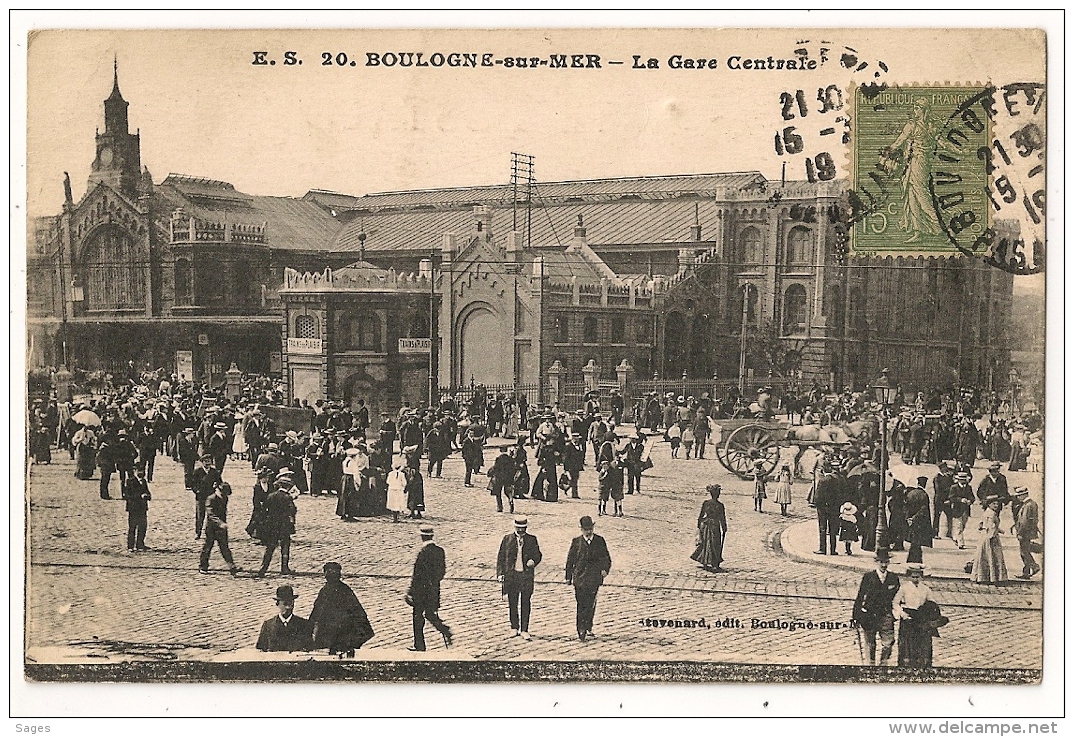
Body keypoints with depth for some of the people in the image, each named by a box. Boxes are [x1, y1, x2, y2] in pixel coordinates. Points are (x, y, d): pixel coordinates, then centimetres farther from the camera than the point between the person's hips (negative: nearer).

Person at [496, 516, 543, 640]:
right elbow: (501, 557, 5)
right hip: (511, 575, 0)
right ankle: (514, 628, 20)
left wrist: (533, 561, -11)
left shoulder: (532, 540, 5)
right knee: (512, 604, 7)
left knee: (525, 604, 0)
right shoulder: (507, 539, 4)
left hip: (527, 575, 0)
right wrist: (500, 574, -3)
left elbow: (538, 555, 12)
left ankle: (524, 630, 5)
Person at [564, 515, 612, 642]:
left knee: (591, 603, 1)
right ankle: (581, 629, -4)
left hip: (594, 578, 1)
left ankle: (588, 627, 15)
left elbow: (606, 558, 11)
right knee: (581, 604, -6)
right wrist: (568, 576, 7)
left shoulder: (600, 541, 7)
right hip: (580, 577, -1)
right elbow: (570, 560, 8)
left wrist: (605, 569, -7)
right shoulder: (576, 542, 4)